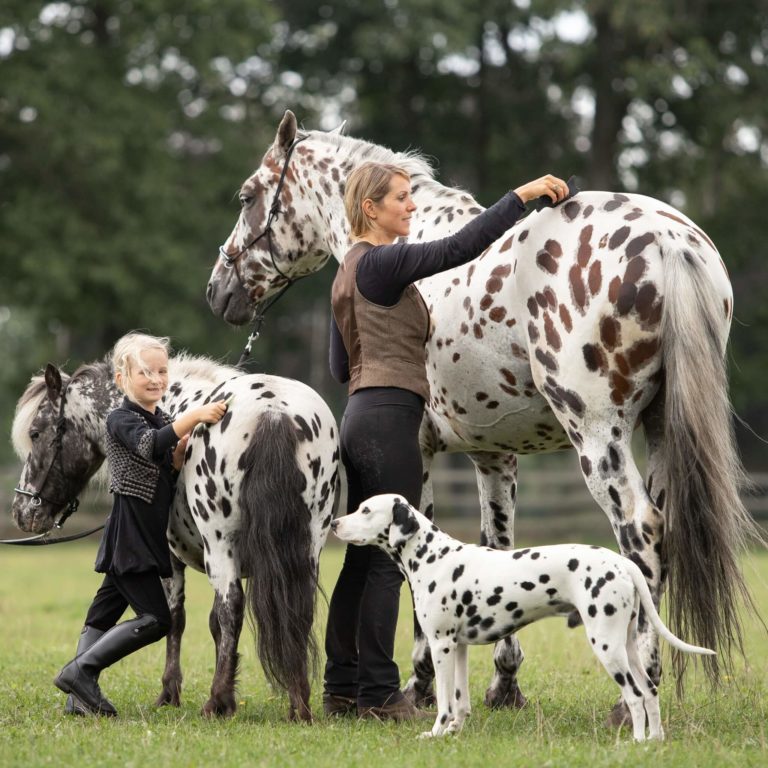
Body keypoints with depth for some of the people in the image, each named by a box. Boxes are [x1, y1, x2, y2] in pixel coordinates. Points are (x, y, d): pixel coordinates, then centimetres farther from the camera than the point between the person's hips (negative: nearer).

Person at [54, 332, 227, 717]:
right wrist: (193, 417, -38)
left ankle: (80, 696, 11)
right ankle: (79, 671, -12)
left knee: (105, 613, 9)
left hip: (147, 537, 9)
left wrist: (188, 437, -11)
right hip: (129, 536, -9)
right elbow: (150, 446, -31)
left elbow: (172, 465, 7)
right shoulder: (121, 420, -11)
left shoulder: (162, 420, 15)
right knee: (155, 618, -14)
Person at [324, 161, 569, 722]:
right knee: (388, 561, -7)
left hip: (361, 417, 10)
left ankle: (342, 690, 15)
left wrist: (408, 334, 21)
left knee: (362, 559, 12)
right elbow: (460, 248, -23)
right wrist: (522, 196, -21)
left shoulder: (351, 270, 18)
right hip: (389, 418, -10)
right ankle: (377, 694, -5)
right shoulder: (380, 262, -11)